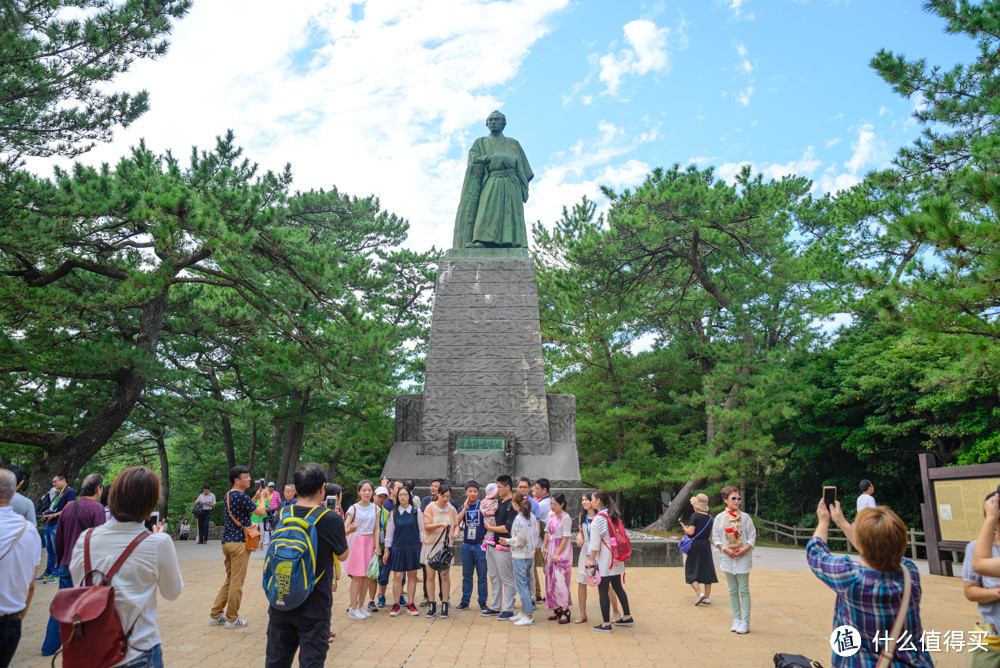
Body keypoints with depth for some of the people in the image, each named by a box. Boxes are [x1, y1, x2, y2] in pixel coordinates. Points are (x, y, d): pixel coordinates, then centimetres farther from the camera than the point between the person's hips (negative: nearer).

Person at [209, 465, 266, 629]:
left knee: (230, 580, 17)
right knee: (237, 581, -1)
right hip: (239, 542, -9)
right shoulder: (241, 496, -15)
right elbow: (260, 512, -12)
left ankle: (216, 615, 20)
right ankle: (232, 618, 5)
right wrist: (263, 498, 4)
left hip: (227, 542, 9)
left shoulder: (228, 495, 14)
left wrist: (256, 497, 18)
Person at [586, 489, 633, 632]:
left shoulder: (598, 518, -16)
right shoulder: (612, 515, 8)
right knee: (617, 587, 19)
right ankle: (627, 617, 28)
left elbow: (595, 543, -16)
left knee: (603, 590, -1)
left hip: (604, 559, -8)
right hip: (616, 556, 9)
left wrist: (591, 559, -9)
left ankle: (606, 624, 3)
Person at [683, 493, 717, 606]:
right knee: (707, 570, 11)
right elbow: (710, 535, 10)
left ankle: (699, 593, -13)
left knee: (691, 570, 3)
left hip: (695, 544, -6)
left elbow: (691, 532, -19)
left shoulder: (695, 516, -13)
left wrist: (686, 529, -1)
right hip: (706, 545, 6)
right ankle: (707, 597, 14)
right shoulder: (709, 517, 5)